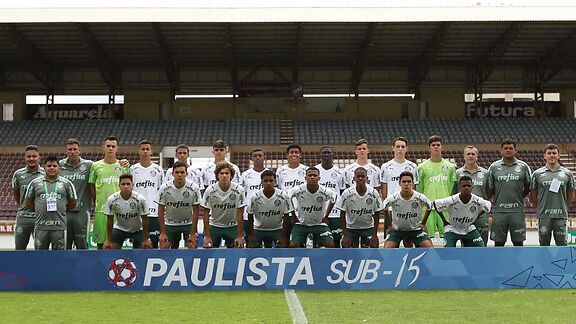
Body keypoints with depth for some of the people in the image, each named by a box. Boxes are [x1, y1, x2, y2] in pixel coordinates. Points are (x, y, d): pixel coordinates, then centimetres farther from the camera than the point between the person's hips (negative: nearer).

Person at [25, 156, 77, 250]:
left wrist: (61, 211, 8)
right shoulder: (35, 183, 6)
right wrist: (40, 211, 10)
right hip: (41, 226, 1)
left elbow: (73, 202, 10)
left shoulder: (66, 183, 5)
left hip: (59, 226, 0)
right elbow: (28, 203, 12)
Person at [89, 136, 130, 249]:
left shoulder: (123, 166, 6)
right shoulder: (96, 166, 6)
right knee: (100, 241, 4)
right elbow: (92, 186, 10)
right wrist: (96, 203, 3)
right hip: (101, 209, 0)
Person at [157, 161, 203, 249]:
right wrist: (163, 233, -11)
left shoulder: (194, 188, -17)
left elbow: (195, 211, -12)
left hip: (189, 224, -1)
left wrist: (193, 234, -15)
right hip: (170, 224, 1)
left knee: (193, 248, -11)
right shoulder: (164, 188, -15)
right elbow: (161, 211, -8)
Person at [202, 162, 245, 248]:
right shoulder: (210, 190, -15)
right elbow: (206, 214, -9)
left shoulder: (239, 190, -15)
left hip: (232, 226, 0)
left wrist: (240, 236, -14)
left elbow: (240, 215, -12)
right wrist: (207, 236, -12)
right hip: (214, 226, 0)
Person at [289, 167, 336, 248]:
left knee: (330, 245, -14)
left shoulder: (325, 192, -16)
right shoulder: (298, 190, -18)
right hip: (301, 223, 0)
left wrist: (326, 216, 8)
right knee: (293, 245, -16)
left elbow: (332, 200, 7)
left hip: (319, 223, 0)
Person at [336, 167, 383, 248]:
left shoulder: (374, 193, -14)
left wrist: (375, 234, -9)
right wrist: (345, 235, -13)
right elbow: (342, 215, -10)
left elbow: (376, 215, -5)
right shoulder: (347, 193, -16)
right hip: (351, 228, 0)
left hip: (368, 227, 1)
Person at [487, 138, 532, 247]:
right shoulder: (494, 167, 4)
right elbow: (489, 189, 8)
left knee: (518, 241, 4)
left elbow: (528, 187, 12)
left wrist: (518, 197, 8)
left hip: (517, 210, 0)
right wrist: (495, 200, 6)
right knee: (498, 242, 5)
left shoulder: (523, 166, 4)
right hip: (499, 210, 0)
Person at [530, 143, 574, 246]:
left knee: (561, 244, 2)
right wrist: (541, 208, 7)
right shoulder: (537, 174, 2)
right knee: (544, 244, 5)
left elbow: (570, 196, 13)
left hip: (561, 216, 1)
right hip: (544, 217, 0)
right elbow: (533, 196, 7)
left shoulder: (567, 174, 6)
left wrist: (562, 208, 10)